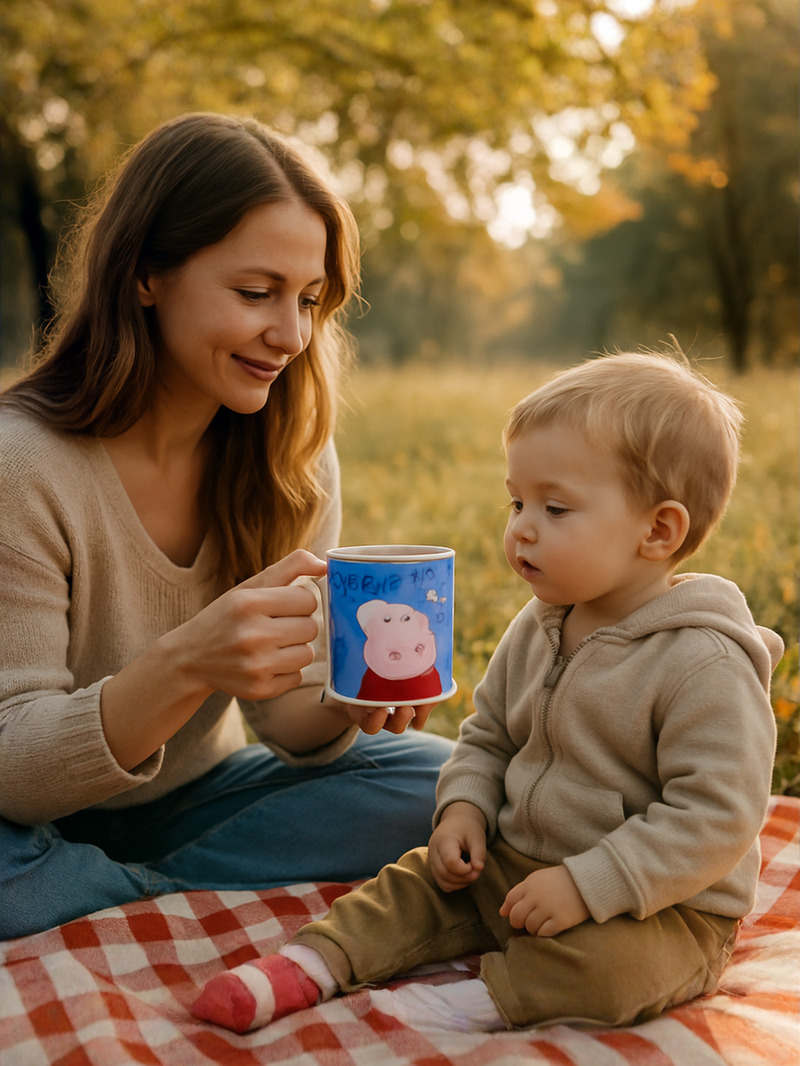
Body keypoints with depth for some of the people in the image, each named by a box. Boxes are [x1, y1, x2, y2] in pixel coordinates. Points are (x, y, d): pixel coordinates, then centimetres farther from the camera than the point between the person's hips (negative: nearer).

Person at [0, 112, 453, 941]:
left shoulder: (291, 458, -7)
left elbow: (285, 714, -5)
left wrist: (345, 700, -29)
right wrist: (184, 665, -42)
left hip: (194, 802, 5)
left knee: (434, 780, -16)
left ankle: (127, 899, -12)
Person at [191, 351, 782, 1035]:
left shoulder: (704, 665, -23)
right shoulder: (536, 631, 2)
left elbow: (715, 816, -25)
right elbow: (488, 735, 15)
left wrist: (588, 886, -27)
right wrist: (465, 806, -5)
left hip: (661, 905, -7)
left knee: (609, 962, -33)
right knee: (420, 881, 0)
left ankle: (482, 1001, -22)